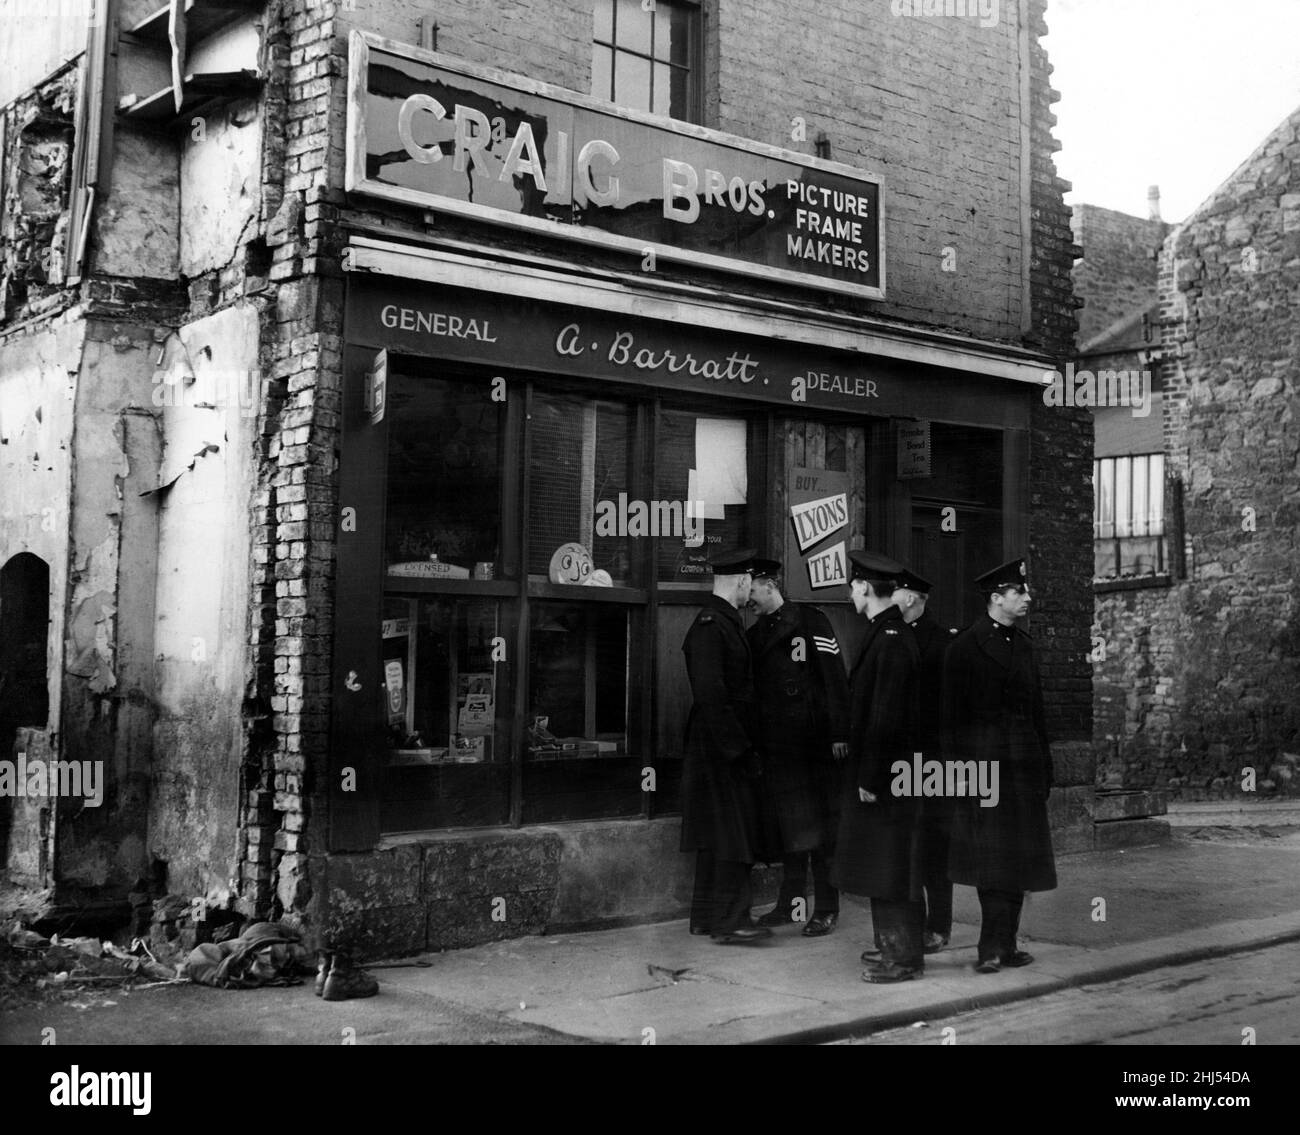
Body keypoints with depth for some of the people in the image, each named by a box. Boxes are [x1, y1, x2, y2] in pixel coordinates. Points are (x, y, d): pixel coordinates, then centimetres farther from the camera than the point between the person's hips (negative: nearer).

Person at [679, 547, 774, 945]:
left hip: (726, 746, 10)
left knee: (718, 837, 13)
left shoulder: (725, 622, 14)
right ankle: (730, 920, -3)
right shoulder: (710, 626, -17)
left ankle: (707, 917, 21)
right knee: (732, 834, -7)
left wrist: (743, 744, 15)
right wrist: (739, 748, -21)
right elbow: (710, 693, -23)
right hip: (721, 747, -10)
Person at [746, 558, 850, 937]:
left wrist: (839, 733, -15)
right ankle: (790, 902, 18)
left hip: (812, 740, -6)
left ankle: (826, 908, 3)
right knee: (786, 824, 10)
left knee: (817, 824, -3)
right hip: (775, 744, 6)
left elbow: (835, 679, -9)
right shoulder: (756, 634, 15)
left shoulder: (811, 622, -4)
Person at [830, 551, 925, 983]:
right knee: (882, 866, 16)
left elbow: (885, 718, -22)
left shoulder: (891, 641, -19)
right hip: (873, 769, 10)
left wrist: (870, 778, -19)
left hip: (884, 774, -10)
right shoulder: (884, 635, 12)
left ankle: (904, 958, 6)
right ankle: (893, 946, 26)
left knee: (891, 865, -2)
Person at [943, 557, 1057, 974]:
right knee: (992, 859, -6)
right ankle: (993, 948, -2)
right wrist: (962, 768, -13)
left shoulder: (1023, 644, 15)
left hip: (1024, 767, 7)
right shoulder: (966, 646, -5)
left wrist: (1045, 765, 13)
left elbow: (1035, 708, 18)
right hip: (985, 764, -7)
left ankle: (1004, 944, 14)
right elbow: (954, 715, -8)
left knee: (1018, 861, 8)